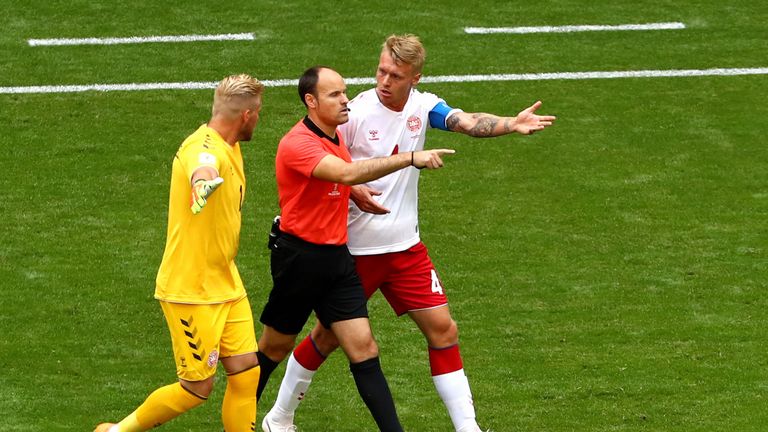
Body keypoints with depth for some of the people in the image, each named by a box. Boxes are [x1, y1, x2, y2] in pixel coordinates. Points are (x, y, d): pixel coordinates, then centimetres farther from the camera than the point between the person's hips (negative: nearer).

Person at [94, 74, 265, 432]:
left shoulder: (230, 148, 8)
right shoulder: (205, 149, -24)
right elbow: (202, 168, -51)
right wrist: (204, 179, -75)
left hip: (226, 285, 9)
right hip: (191, 292, -9)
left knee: (247, 374, 3)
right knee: (198, 388, 0)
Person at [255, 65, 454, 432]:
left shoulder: (335, 136, 8)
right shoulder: (298, 143, -20)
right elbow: (347, 173, -37)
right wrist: (410, 159, -40)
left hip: (336, 257, 7)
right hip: (300, 259, -7)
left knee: (363, 350, -2)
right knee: (275, 348, 9)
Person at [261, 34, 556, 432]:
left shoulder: (422, 105, -3)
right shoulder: (355, 113, -15)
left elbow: (469, 122, -21)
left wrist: (512, 124, -39)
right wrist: (354, 192, -27)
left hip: (406, 246, 4)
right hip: (356, 247, -4)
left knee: (442, 329, 0)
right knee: (329, 335, 6)